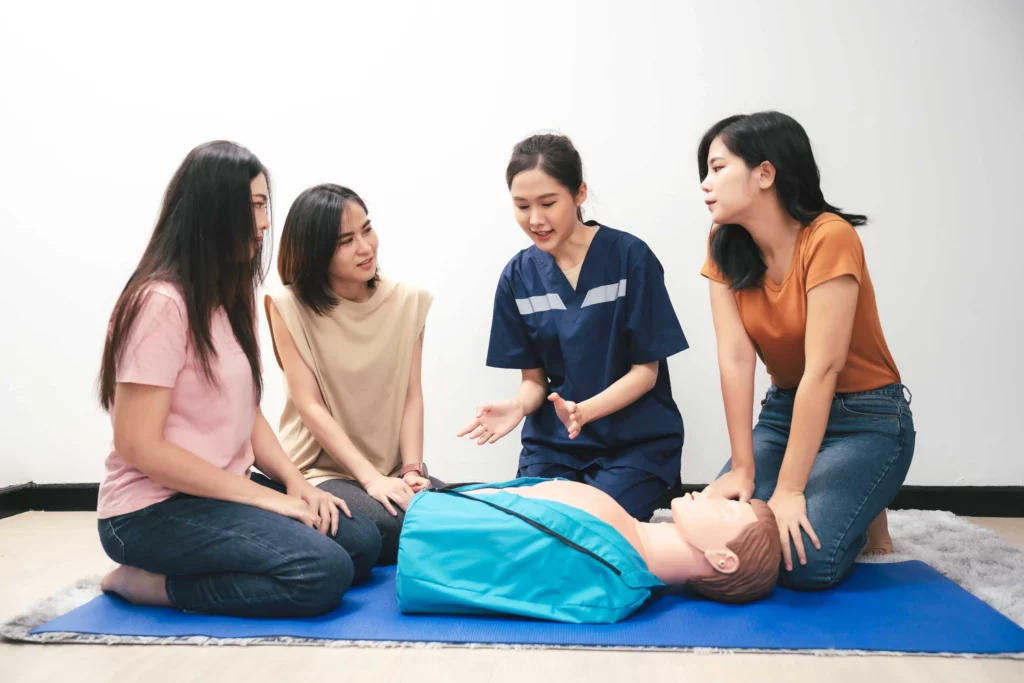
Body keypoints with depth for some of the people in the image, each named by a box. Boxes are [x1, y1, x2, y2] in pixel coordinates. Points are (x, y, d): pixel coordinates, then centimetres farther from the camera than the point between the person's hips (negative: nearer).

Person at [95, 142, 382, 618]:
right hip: (155, 509, -9)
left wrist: (295, 482, -6)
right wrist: (264, 498, -19)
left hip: (224, 490, 9)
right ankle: (151, 583, -6)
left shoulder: (233, 297, 11)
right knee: (323, 574, -23)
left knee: (360, 542, -5)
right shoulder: (161, 302, -18)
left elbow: (247, 411, 10)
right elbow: (138, 447, -21)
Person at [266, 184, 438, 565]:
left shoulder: (408, 301, 3)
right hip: (321, 469, -3)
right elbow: (309, 406, -12)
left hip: (394, 466, 3)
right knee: (392, 527, -28)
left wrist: (412, 469, -14)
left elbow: (412, 395, 0)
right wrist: (371, 478, -20)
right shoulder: (289, 306, -6)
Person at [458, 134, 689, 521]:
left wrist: (584, 411, -27)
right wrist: (518, 406, -19)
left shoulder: (630, 257, -12)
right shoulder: (518, 276, 0)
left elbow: (645, 371, -9)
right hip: (553, 442, 4)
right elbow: (534, 378, 5)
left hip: (636, 441, -3)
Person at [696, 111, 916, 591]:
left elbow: (822, 369, -27)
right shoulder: (725, 248, -6)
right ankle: (810, 506, 14)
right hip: (784, 411, 5)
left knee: (804, 561, -22)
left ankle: (863, 517, 10)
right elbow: (735, 358, -13)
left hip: (865, 420, -5)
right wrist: (744, 468, -17)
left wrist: (789, 489, -27)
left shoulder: (829, 237, -23)